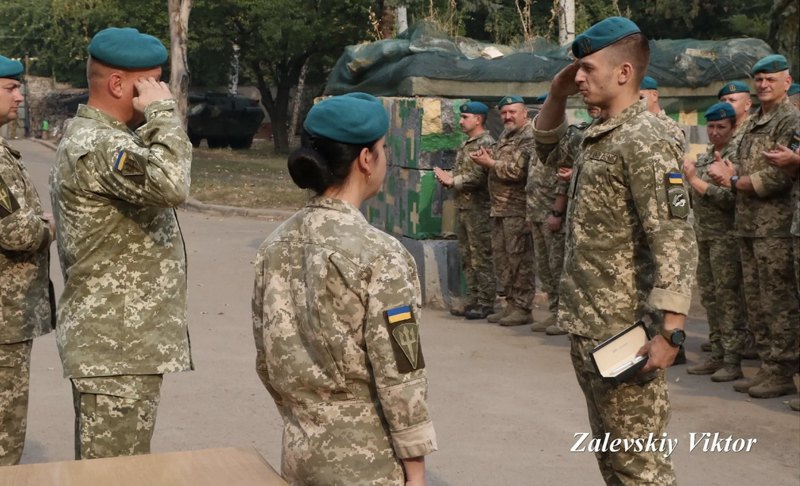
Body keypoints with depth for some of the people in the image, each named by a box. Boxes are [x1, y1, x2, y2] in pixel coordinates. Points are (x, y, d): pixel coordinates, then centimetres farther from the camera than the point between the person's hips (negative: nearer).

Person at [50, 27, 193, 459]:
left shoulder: (98, 136, 16)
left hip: (118, 340, 11)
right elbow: (170, 185, -36)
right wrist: (163, 112, -23)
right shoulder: (96, 145, -19)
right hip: (116, 348, -11)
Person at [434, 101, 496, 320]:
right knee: (467, 257, 12)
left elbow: (478, 177, -21)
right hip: (462, 206, 9)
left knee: (481, 257, -5)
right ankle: (473, 299, 19)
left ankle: (485, 304, -1)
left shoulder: (486, 143, -12)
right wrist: (447, 177, -1)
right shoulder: (467, 144, 17)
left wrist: (452, 180, -11)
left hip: (478, 208, -9)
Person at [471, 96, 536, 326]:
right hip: (499, 208, 9)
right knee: (501, 257, 12)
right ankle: (511, 303, 20)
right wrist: (487, 158, 0)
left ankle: (522, 308, 0)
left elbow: (516, 171, -20)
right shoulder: (505, 136, 19)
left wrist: (489, 162, -10)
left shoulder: (529, 137, -11)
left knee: (519, 259, -5)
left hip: (517, 209, -9)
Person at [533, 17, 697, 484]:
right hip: (587, 327, 10)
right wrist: (557, 95, 11)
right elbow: (545, 145, 30)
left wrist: (670, 331, -28)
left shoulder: (646, 141, -17)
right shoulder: (596, 134, 11)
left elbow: (675, 239, -23)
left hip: (623, 333, -10)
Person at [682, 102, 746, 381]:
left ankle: (733, 361, -1)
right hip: (704, 236, 8)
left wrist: (695, 179, -17)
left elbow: (731, 198, -20)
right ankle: (717, 355, 19)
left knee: (728, 297, -5)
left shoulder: (735, 156, -9)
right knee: (709, 296, 11)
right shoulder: (703, 158, 15)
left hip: (726, 237, -8)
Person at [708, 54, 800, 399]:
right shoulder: (753, 123, 18)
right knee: (755, 302, 12)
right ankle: (768, 366, 20)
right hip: (747, 225, 9)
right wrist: (729, 174, 1)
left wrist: (734, 180, -10)